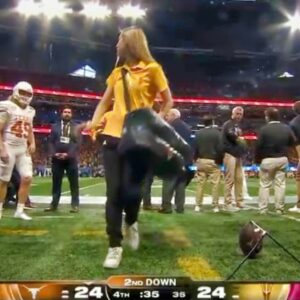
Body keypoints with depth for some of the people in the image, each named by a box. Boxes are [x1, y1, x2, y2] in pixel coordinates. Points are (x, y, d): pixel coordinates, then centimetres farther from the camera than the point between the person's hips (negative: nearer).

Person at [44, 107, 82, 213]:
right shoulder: (55, 126, 13)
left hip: (71, 158, -2)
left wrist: (68, 154, -15)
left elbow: (77, 143, -3)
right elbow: (51, 142, 7)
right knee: (56, 182, 6)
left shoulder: (76, 127, 7)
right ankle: (54, 204, 13)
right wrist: (54, 153, -10)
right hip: (57, 158, 2)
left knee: (74, 183, -1)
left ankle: (75, 205, 3)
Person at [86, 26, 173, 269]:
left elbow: (168, 101, 5)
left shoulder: (152, 69, 2)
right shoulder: (117, 72, 16)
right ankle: (115, 246, 11)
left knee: (131, 190, -6)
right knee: (114, 191, 0)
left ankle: (131, 223, 29)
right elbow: (105, 102, 20)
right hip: (113, 136, 4)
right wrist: (94, 122, 2)